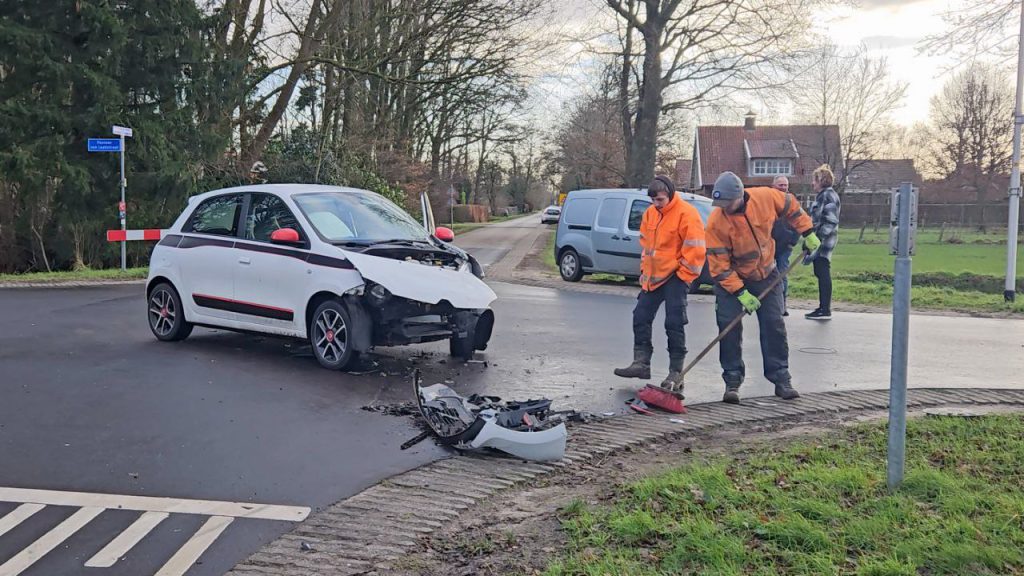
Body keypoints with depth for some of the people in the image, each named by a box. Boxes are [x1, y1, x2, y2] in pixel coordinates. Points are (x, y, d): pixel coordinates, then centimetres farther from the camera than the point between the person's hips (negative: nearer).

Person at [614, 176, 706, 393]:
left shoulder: (686, 213, -14)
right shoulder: (650, 213, 9)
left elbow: (695, 249, -15)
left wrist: (682, 275, -13)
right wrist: (644, 269, 14)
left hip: (675, 277, -8)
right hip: (652, 276, 8)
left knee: (674, 325, -6)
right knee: (641, 318, 8)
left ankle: (676, 373, 0)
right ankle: (641, 363, 16)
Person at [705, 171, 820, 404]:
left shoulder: (766, 197, -20)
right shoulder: (716, 222, -26)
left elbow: (791, 206, 3)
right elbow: (719, 263, -21)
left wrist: (808, 233, 2)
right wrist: (740, 293, -24)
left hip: (766, 273, 2)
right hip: (731, 278, -2)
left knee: (774, 325, 3)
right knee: (729, 327, -8)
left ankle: (781, 378, 13)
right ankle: (732, 380, 3)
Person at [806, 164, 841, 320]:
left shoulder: (829, 195, -12)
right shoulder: (821, 196, 18)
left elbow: (831, 221, -19)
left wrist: (820, 237, -23)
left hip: (824, 240, -10)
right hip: (819, 239, 10)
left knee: (823, 273, -8)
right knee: (820, 273, 12)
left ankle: (826, 310, -6)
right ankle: (823, 307, 18)